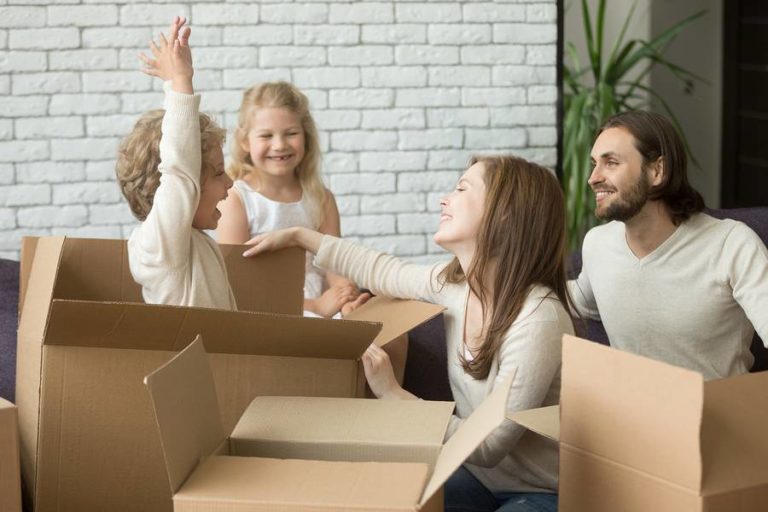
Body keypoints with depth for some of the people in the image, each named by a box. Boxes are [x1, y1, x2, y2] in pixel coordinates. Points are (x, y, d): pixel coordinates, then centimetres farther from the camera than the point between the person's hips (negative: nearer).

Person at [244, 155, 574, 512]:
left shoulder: (537, 319, -28)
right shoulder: (455, 283, -5)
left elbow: (490, 446, -25)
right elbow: (382, 272, 16)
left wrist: (394, 395, -22)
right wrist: (299, 237, 18)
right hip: (477, 475, 6)